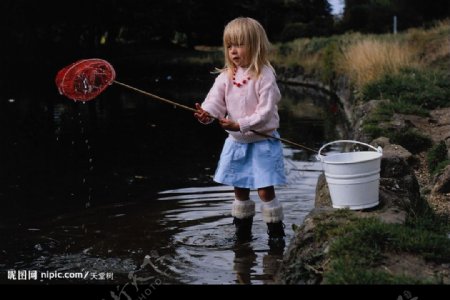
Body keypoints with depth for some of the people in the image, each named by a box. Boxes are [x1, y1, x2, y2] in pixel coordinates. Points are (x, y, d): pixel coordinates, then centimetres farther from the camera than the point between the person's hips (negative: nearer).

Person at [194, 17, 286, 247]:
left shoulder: (264, 76, -16)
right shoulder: (226, 76, 1)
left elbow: (265, 112, -21)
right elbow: (215, 100, -8)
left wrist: (241, 125, -31)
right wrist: (206, 113, -31)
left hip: (262, 142, -5)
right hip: (236, 142, 6)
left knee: (265, 190, -5)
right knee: (239, 189, 14)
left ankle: (276, 232, 11)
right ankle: (242, 231, 29)